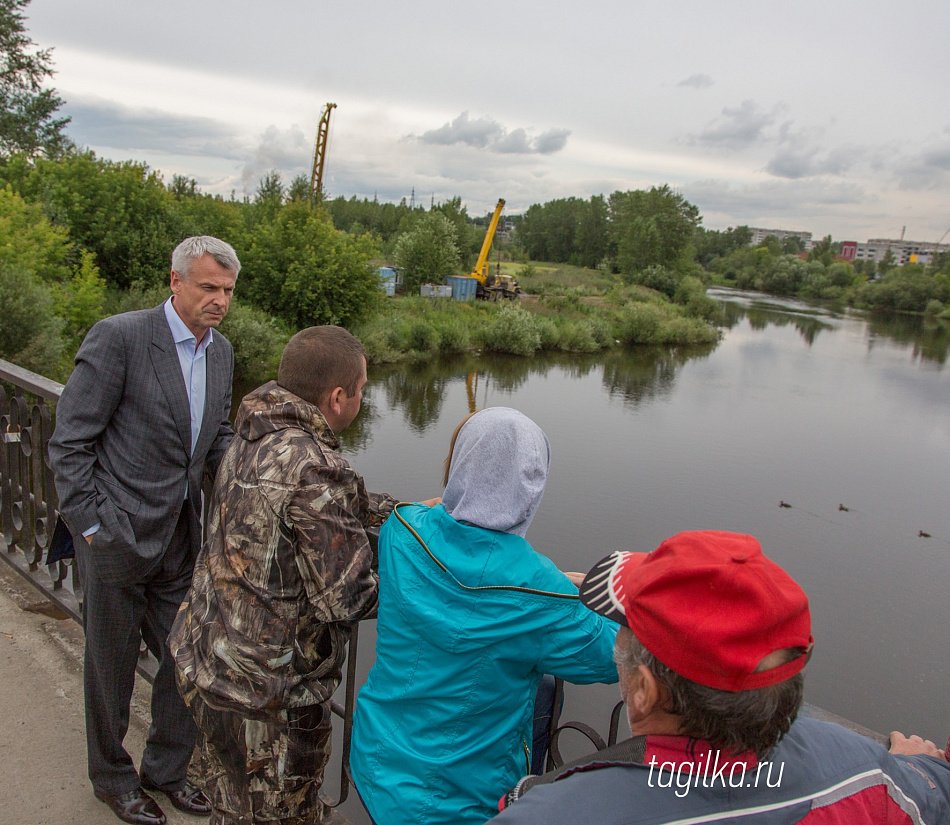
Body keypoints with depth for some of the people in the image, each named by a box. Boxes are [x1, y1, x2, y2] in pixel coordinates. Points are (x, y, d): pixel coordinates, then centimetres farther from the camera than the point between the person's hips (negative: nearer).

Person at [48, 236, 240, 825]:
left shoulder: (221, 352, 6)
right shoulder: (119, 337, -15)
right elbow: (69, 443, -13)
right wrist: (91, 526, -13)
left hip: (180, 535, 6)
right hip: (116, 534, -6)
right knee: (112, 664, 13)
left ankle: (168, 768, 38)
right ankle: (113, 778, 37)